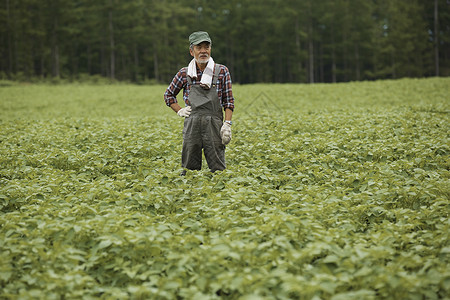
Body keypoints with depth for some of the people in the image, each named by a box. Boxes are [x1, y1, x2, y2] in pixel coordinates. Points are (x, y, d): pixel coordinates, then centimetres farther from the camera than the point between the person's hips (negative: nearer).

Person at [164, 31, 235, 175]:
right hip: (192, 125, 1)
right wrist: (180, 111, 8)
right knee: (189, 169, 4)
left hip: (214, 125, -1)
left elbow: (228, 101, 5)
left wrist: (227, 124, -5)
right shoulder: (185, 73, 7)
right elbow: (169, 95, 21)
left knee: (218, 168, -3)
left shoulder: (221, 71, 4)